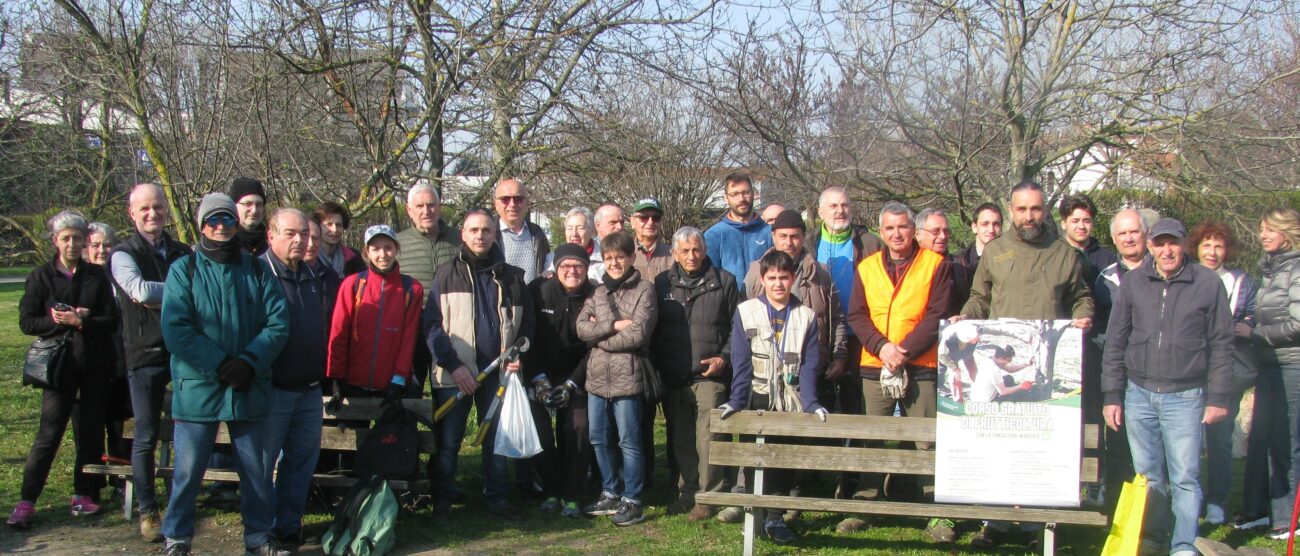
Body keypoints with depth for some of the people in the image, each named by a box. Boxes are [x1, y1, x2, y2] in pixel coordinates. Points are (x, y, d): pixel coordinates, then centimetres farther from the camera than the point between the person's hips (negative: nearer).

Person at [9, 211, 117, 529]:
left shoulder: (97, 275, 6)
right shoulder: (41, 277, 3)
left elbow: (112, 320, 0)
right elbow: (26, 322, -2)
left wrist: (81, 321, -16)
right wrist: (64, 322, -15)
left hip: (96, 364, 2)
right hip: (61, 363, -2)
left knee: (91, 431, 5)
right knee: (49, 434, -6)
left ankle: (84, 494, 15)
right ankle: (26, 501, -1)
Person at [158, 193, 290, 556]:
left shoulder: (257, 270, 6)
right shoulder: (184, 270, 0)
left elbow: (278, 323, -2)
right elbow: (175, 329, -10)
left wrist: (249, 362, -16)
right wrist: (220, 366, -17)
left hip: (250, 388, 2)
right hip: (197, 387, -2)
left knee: (255, 469, 11)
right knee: (188, 470, 4)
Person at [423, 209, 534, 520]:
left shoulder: (512, 277, 9)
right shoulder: (447, 275, 2)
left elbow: (527, 322, 14)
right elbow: (432, 325, -4)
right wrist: (453, 365, -12)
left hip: (498, 373, 2)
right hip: (454, 374, -2)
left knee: (497, 439, 8)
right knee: (448, 441, 5)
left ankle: (497, 499, 19)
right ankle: (442, 499, 18)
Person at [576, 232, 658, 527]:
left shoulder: (644, 290, -3)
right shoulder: (597, 292, 13)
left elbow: (638, 333, -14)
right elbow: (582, 327, -1)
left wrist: (600, 335, -7)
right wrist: (614, 325, -13)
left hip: (627, 377, -6)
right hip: (596, 377, 6)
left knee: (629, 441, 0)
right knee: (599, 440, 14)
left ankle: (632, 501, 9)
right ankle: (610, 494, 27)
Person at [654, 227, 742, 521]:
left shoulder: (724, 282, 4)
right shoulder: (663, 284, 10)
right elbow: (653, 331, 13)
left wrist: (724, 357, -4)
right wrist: (656, 366, 4)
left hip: (710, 375, -3)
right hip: (673, 377, 3)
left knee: (707, 438, -8)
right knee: (680, 439, 9)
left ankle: (708, 496, 3)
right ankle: (687, 493, 21)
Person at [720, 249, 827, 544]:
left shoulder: (806, 317, 4)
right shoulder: (745, 312, 0)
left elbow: (809, 365, -1)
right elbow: (741, 362, -5)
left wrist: (810, 402, -12)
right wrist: (736, 400, -14)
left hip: (789, 402, 1)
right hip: (756, 400, -1)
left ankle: (775, 517, 15)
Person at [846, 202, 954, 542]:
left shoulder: (936, 265, 2)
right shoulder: (866, 268, 11)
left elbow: (937, 316, -5)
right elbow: (856, 315, 6)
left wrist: (905, 351, -13)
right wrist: (881, 346, -10)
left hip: (921, 366, -3)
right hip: (875, 367, 3)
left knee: (928, 440, -3)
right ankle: (865, 505, 15)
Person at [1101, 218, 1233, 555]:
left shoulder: (1207, 284, -2)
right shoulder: (1133, 283, 3)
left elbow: (1221, 345, 2)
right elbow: (1115, 342, 7)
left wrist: (1217, 398, -1)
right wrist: (1112, 396, 4)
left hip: (1185, 397, -2)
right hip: (1138, 394, 2)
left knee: (1185, 476, -3)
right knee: (1147, 475, 9)